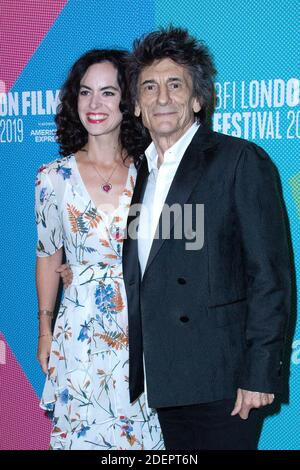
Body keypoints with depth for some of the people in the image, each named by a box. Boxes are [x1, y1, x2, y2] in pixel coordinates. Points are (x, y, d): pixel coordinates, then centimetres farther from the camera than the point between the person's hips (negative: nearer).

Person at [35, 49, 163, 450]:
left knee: (142, 433, 10)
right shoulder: (54, 177, -3)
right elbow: (48, 256, 6)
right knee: (82, 433, 10)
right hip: (80, 334, 0)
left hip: (143, 331, 1)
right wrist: (45, 331, 8)